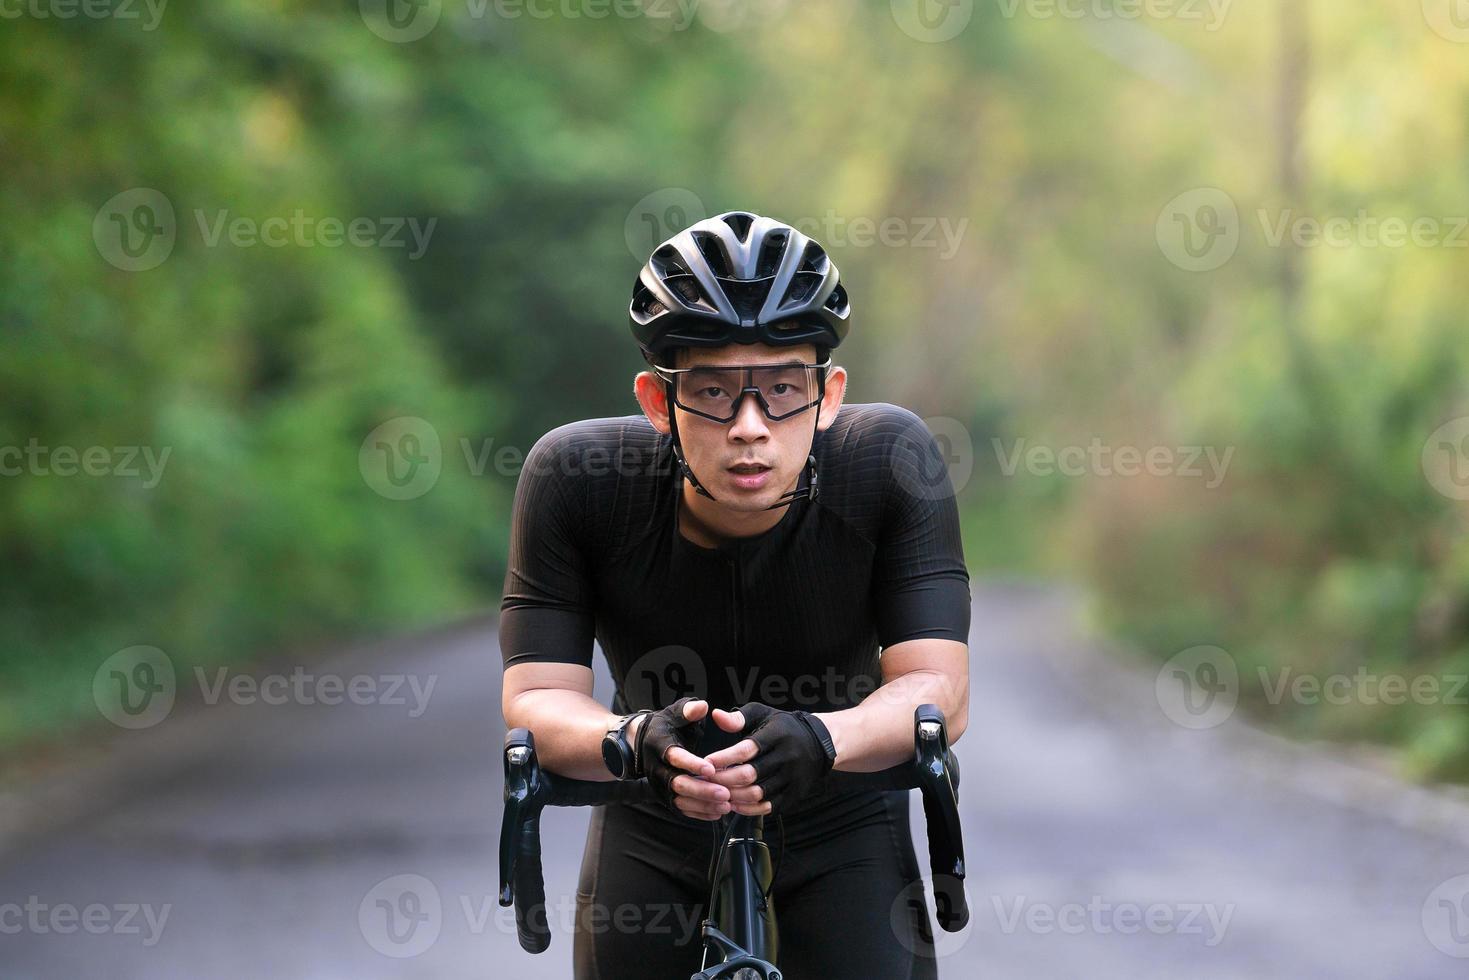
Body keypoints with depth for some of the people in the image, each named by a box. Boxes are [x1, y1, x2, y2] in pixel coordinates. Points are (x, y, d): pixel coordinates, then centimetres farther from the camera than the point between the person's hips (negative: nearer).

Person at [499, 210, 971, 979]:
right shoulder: (573, 477, -22)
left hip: (840, 831, -1)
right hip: (653, 837, 1)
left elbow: (936, 688, -25)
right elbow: (536, 699, -24)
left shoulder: (889, 460, -23)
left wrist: (819, 739, -46)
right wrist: (635, 743, -46)